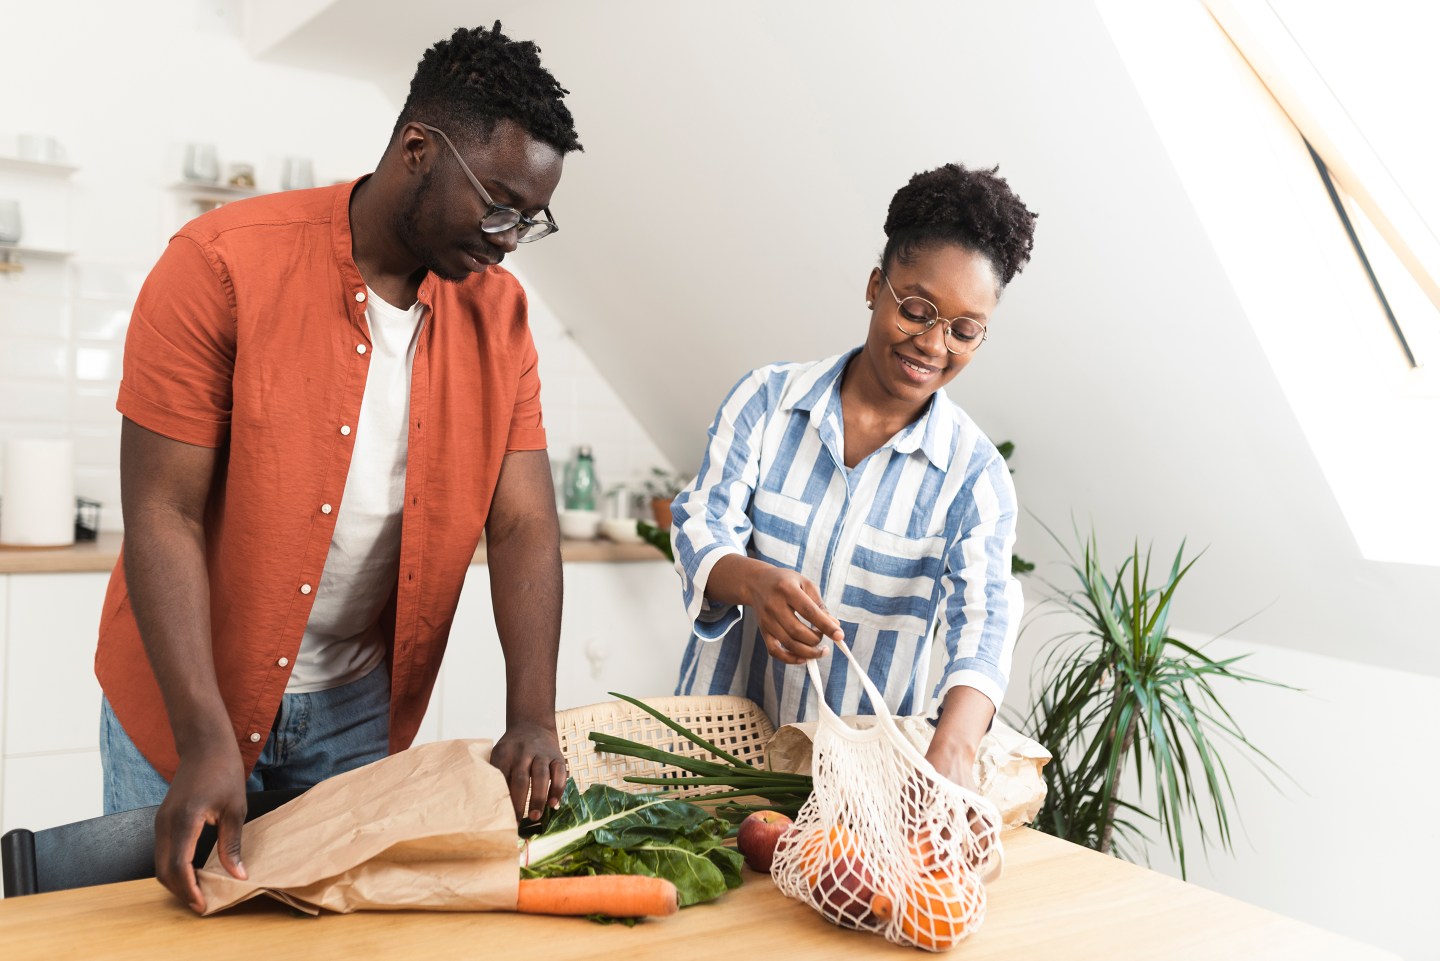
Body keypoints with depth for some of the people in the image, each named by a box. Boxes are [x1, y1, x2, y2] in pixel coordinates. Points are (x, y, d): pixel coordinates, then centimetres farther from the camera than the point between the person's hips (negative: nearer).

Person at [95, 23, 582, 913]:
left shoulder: (498, 311, -4)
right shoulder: (221, 265, -17)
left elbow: (524, 523, -8)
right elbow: (164, 514, -18)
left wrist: (533, 719, -19)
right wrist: (207, 742, -24)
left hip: (363, 708, 3)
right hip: (191, 692, -3)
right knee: (190, 913, 12)